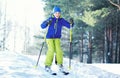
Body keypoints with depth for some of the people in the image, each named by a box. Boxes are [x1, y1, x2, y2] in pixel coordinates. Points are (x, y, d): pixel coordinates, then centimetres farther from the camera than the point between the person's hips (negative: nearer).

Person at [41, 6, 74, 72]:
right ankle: (47, 65, -6)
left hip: (57, 38, 2)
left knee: (58, 50, -16)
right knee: (51, 50, -17)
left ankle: (60, 64, -1)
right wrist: (47, 23, -27)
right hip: (49, 37, -2)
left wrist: (71, 23, -22)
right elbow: (42, 26, -8)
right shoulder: (50, 19, -7)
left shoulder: (62, 20, -2)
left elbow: (69, 26, -1)